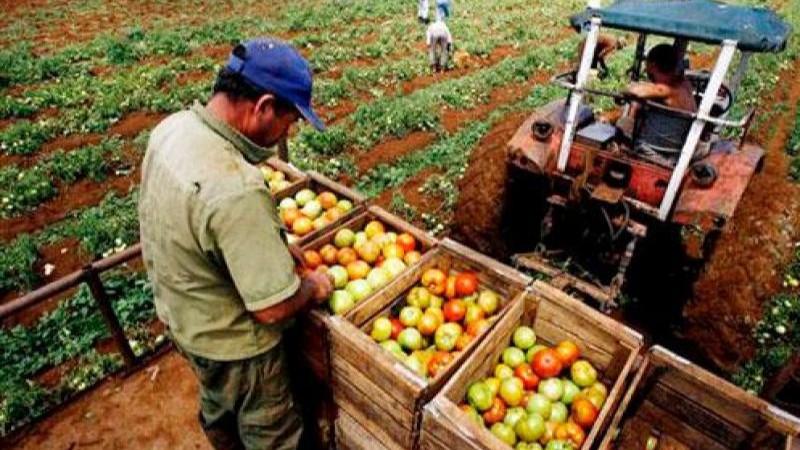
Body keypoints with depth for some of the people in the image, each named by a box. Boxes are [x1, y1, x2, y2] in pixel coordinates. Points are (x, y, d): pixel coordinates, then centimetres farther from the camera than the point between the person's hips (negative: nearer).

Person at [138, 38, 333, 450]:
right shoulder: (235, 190, -40)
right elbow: (275, 307, -32)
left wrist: (271, 241, 3)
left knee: (218, 408, 35)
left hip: (180, 315, 8)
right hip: (232, 343, -8)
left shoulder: (171, 127, -11)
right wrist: (313, 286, -12)